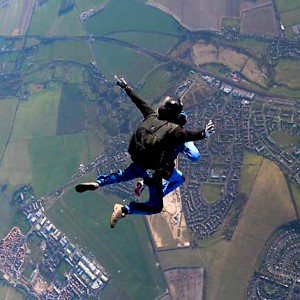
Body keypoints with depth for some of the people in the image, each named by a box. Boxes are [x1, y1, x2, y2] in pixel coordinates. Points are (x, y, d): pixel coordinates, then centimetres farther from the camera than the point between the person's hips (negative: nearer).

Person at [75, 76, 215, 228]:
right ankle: (124, 209, -10)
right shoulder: (173, 129, -23)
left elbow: (139, 101, 7)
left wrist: (126, 87, 20)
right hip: (153, 172, -7)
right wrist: (202, 134, -58)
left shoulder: (152, 116, -5)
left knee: (124, 175, 41)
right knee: (156, 206, 7)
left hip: (137, 163, 7)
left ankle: (97, 182, 23)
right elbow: (186, 135, -44)